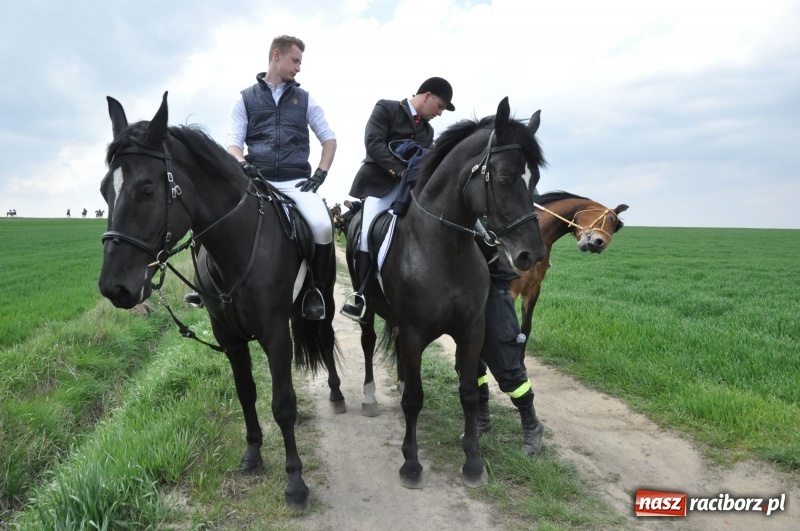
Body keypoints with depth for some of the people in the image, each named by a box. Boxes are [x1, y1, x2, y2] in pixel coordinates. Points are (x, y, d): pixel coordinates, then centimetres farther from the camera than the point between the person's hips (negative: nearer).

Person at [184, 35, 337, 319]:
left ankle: (316, 288, -6)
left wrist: (321, 173, 2)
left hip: (296, 181, 0)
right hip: (257, 179, 1)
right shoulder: (246, 98, 13)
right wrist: (244, 165, -17)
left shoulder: (304, 99, 16)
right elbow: (233, 142, 5)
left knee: (322, 227, -29)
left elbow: (329, 138, 17)